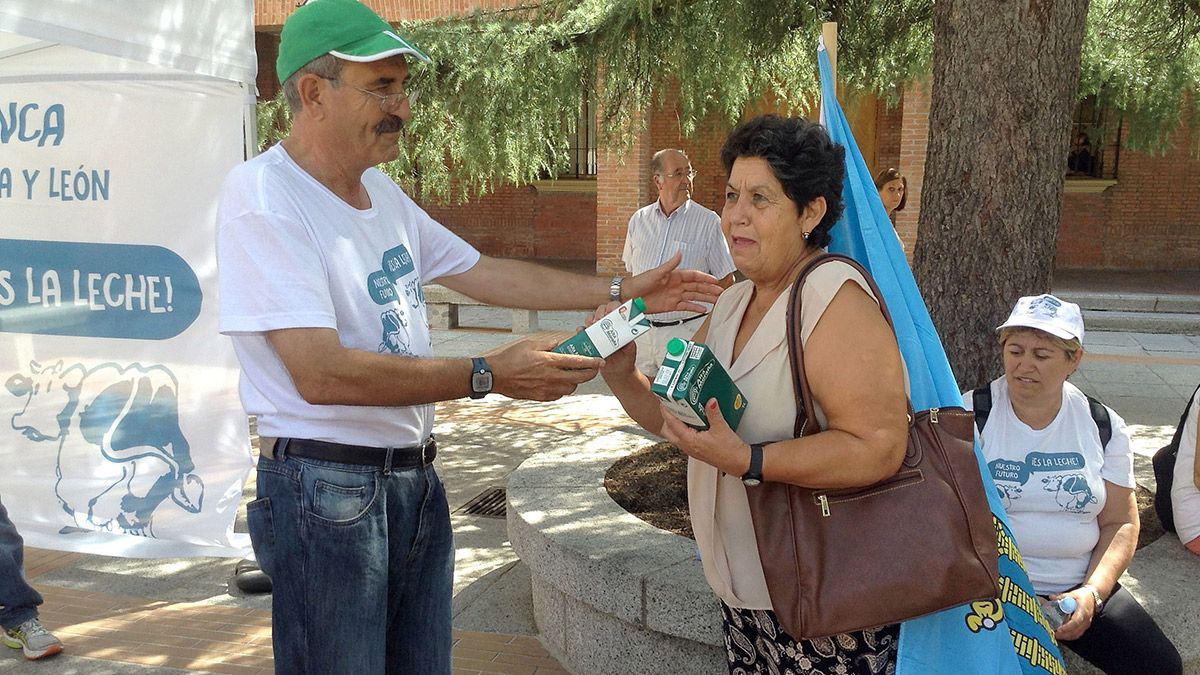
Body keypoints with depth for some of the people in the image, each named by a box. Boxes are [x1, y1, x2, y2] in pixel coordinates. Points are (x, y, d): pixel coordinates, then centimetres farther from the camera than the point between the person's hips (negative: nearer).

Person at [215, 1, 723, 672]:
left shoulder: (383, 191, 10)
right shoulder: (263, 196, -17)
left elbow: (483, 272, 17)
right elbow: (320, 374, -25)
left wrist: (624, 290, 14)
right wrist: (489, 375, -23)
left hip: (416, 481, 8)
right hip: (326, 488, -8)